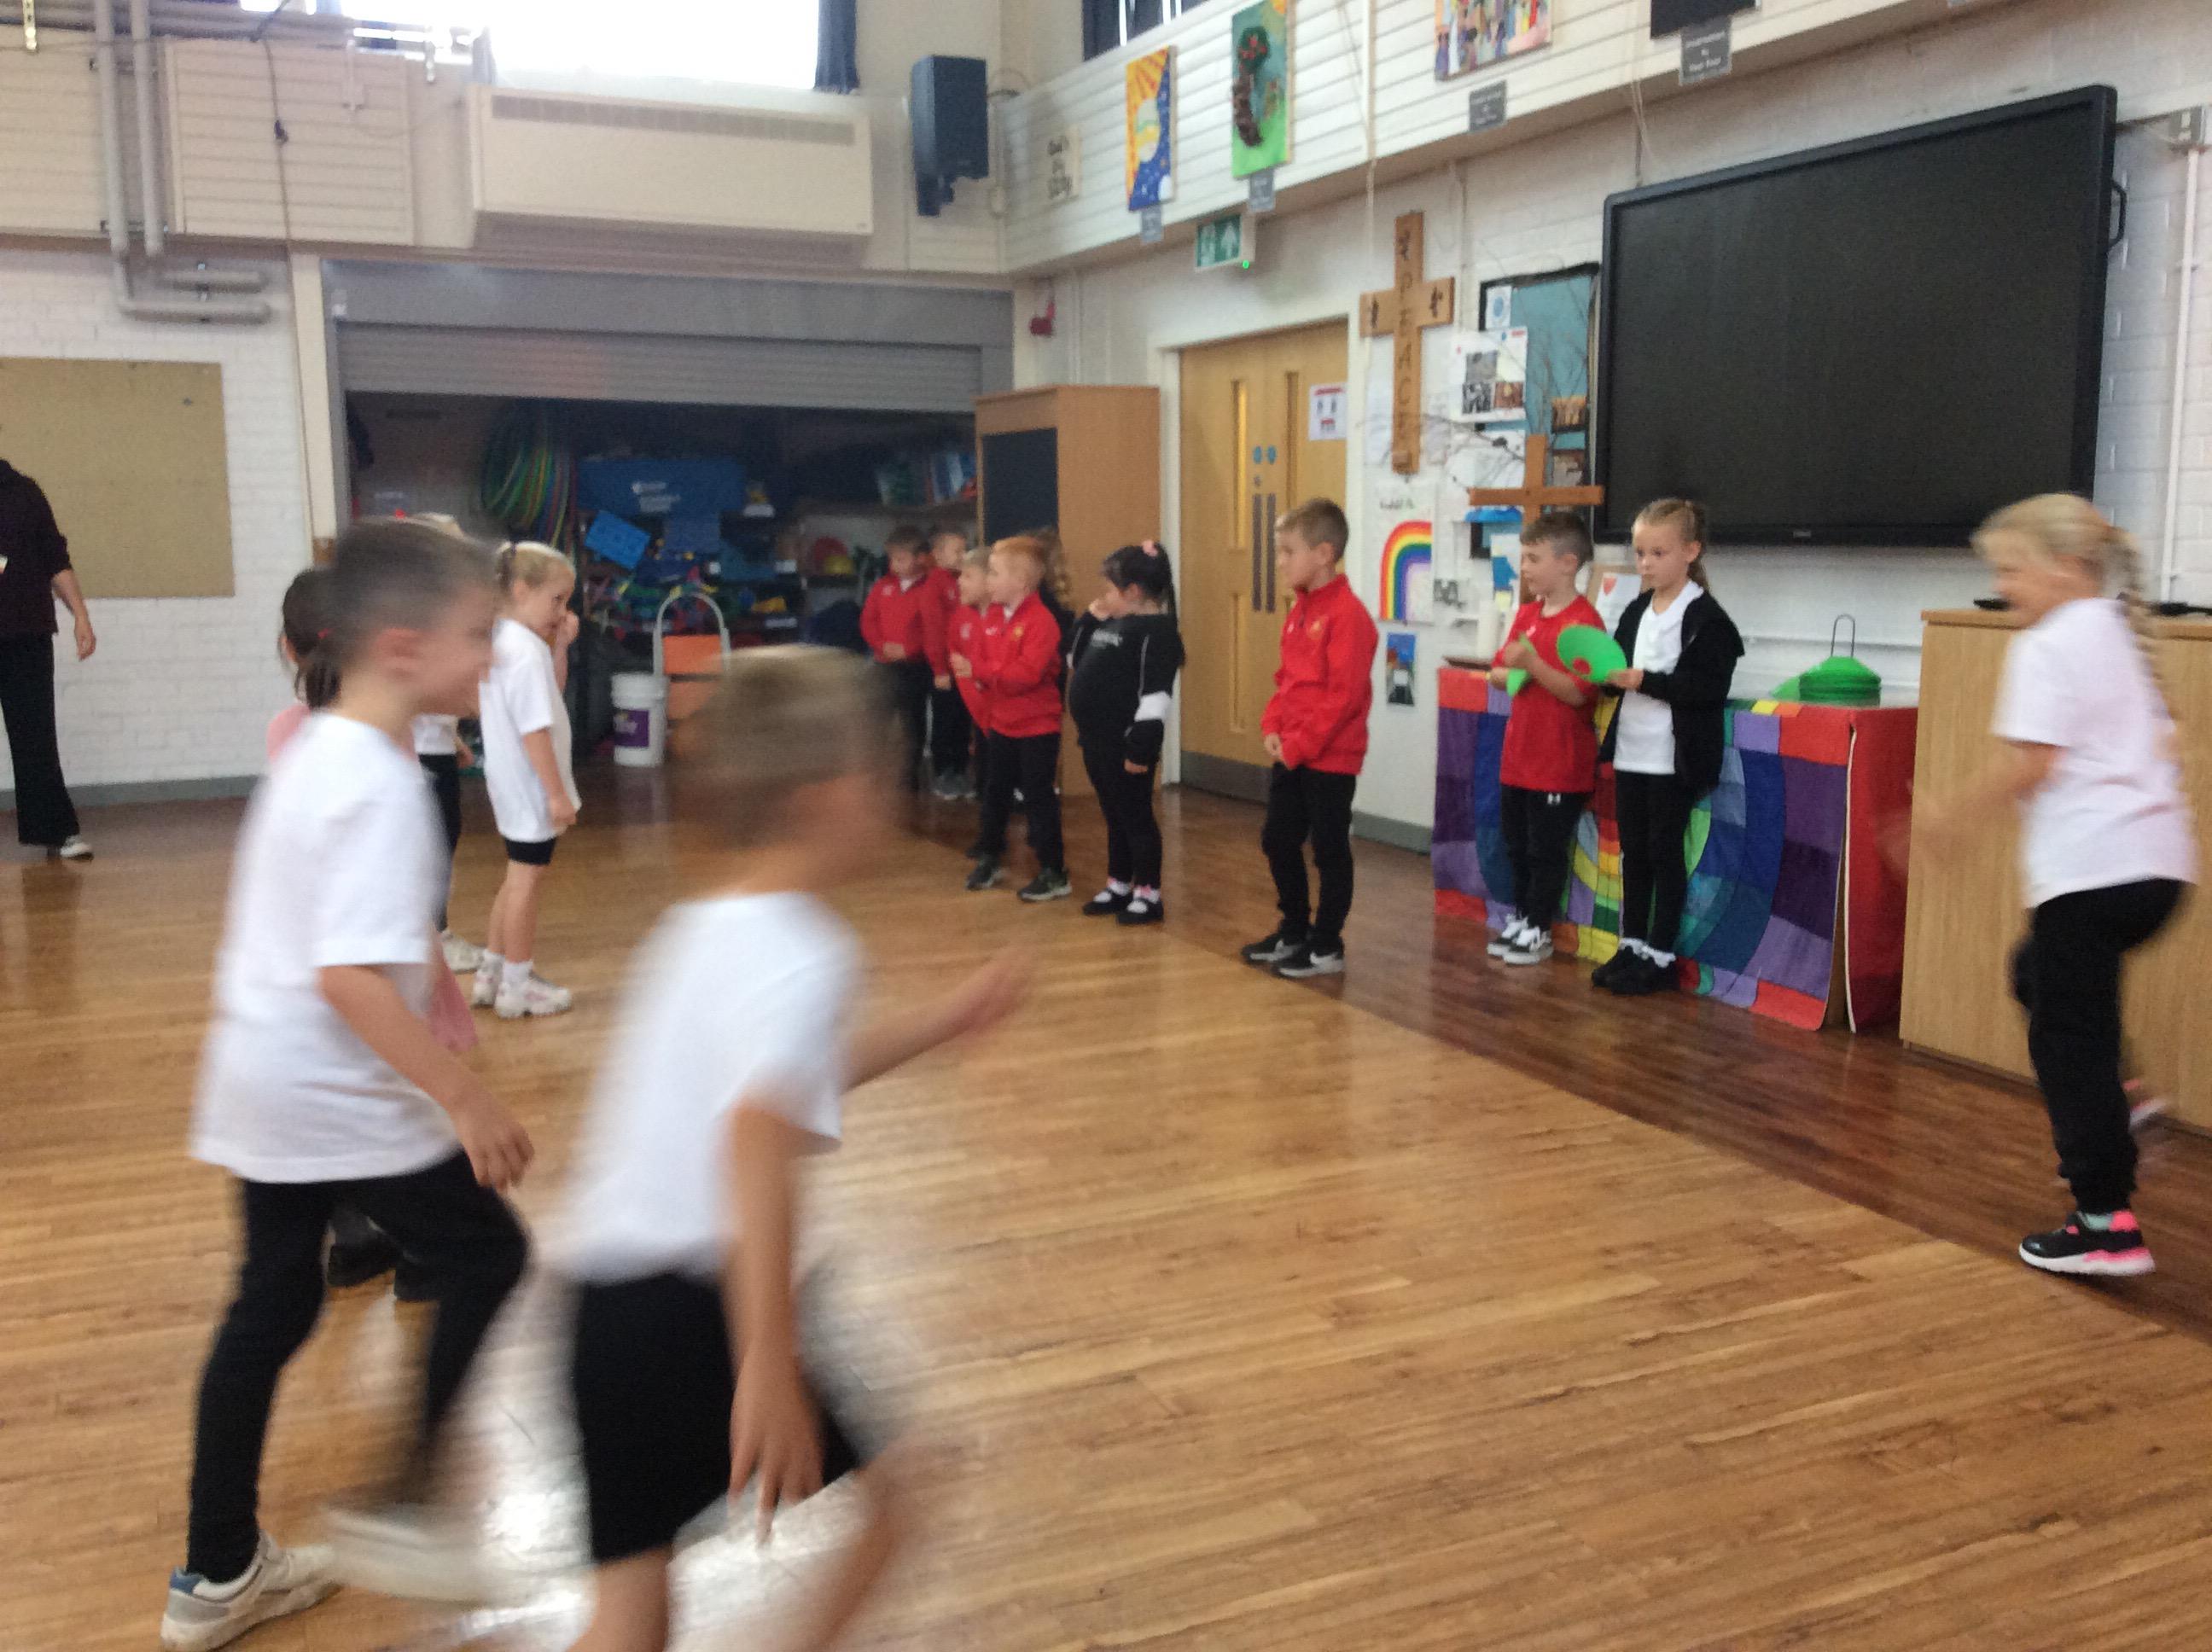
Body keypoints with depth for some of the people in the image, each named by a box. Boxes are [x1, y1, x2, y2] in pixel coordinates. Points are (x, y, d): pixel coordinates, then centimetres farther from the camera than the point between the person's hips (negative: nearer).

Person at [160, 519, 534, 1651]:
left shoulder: (308, 754, 8)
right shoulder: (378, 786, -22)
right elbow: (352, 975, -29)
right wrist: (466, 1100, -26)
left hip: (260, 1087, 9)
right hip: (340, 1103, -9)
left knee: (271, 1307, 18)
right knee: (484, 1258, 7)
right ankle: (401, 1507, 15)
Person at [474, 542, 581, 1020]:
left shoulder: (501, 644, 8)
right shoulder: (527, 654, -22)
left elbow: (548, 695, 18)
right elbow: (534, 730, -26)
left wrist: (559, 646, 7)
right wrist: (557, 792, -23)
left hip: (514, 789, 10)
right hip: (532, 789, -10)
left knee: (518, 880, 21)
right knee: (527, 882, 1)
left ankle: (492, 974, 31)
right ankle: (517, 986, 12)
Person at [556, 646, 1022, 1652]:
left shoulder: (698, 929, 14)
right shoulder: (802, 953, -14)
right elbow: (756, 1143, -30)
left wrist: (936, 1025, 31)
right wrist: (768, 1367, -33)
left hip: (605, 1296, 8)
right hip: (693, 1304, -8)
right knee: (871, 1501, 14)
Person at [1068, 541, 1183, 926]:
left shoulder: (1156, 630, -15)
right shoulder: (1113, 624, 13)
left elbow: (1154, 694, -21)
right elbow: (1074, 661, 20)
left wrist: (1142, 747, -23)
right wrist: (1090, 620, 8)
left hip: (1126, 744, -9)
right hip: (1098, 740, 9)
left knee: (1136, 816, 0)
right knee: (1114, 816, 17)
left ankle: (1149, 896, 9)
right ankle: (1119, 887, 28)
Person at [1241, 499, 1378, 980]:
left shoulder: (1347, 613, -18)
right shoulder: (1298, 609, 10)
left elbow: (1344, 694, -22)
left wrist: (1301, 743, -19)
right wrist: (1272, 729, 2)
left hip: (1330, 758, -9)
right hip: (1289, 754, 9)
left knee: (1329, 850, 3)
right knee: (1278, 840, 16)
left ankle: (1326, 948, 14)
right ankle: (1294, 930, 32)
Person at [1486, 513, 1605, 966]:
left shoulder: (1584, 621, -15)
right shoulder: (1526, 614, 10)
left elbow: (1578, 693, -20)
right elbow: (1498, 672, 14)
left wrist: (1534, 665, -30)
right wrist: (1509, 674, -8)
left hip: (1561, 763, -8)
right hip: (1518, 755, 8)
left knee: (1547, 850, 3)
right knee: (1517, 846, 16)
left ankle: (1538, 929, 14)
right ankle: (1520, 917, 29)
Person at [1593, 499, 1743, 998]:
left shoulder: (1706, 617, -11)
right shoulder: (1637, 611, 12)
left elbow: (1710, 686, -19)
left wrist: (1645, 680, -25)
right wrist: (1608, 673, -6)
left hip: (1674, 760, -7)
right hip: (1630, 754, 7)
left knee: (1665, 853, 1)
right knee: (1633, 851, 13)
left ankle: (1660, 956, 8)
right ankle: (1632, 946, 22)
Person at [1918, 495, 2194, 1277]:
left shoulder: (2047, 649, -9)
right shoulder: (2123, 640, 18)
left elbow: (2028, 764, -15)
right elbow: (2158, 745, 21)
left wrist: (1952, 820, -3)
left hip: (2089, 869, -9)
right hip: (2158, 860, 9)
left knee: (2068, 1037, -2)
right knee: (2042, 976, 28)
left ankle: (2107, 1225, 0)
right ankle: (2113, 1113, 15)